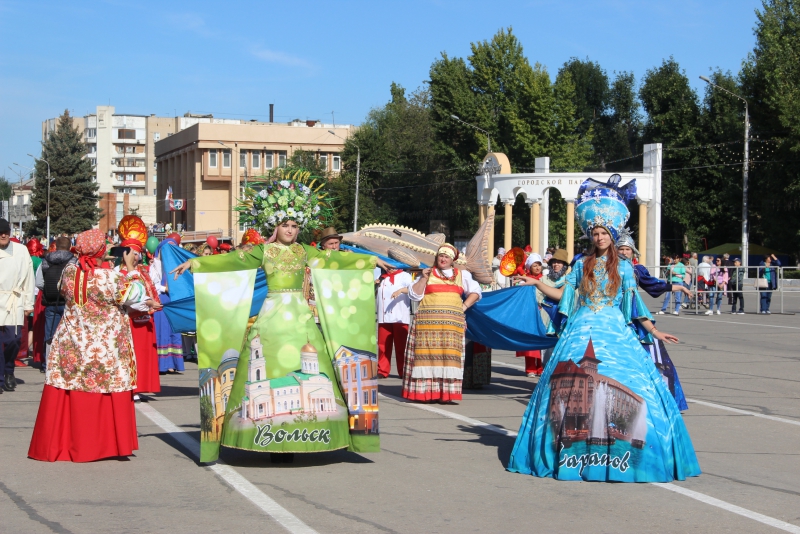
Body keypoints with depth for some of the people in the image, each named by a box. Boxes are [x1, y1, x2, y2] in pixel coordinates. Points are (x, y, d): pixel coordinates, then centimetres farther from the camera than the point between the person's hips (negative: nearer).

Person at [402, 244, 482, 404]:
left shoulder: (462, 275, 17)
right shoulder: (428, 274, 14)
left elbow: (475, 292, 15)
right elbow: (414, 295, 6)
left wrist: (464, 306, 2)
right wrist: (423, 278, -3)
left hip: (452, 322, 1)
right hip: (428, 321, -1)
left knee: (450, 354, -7)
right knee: (428, 354, -7)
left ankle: (446, 393, -7)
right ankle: (425, 391, -6)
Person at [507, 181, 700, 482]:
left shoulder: (623, 267, 6)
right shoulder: (582, 264, 10)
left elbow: (634, 305, 8)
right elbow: (563, 294, 8)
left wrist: (654, 332, 6)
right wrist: (536, 284, -2)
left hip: (614, 332, -1)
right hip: (582, 331, 1)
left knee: (622, 386, -12)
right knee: (573, 386, -5)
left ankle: (616, 453, -4)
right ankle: (578, 449, 4)